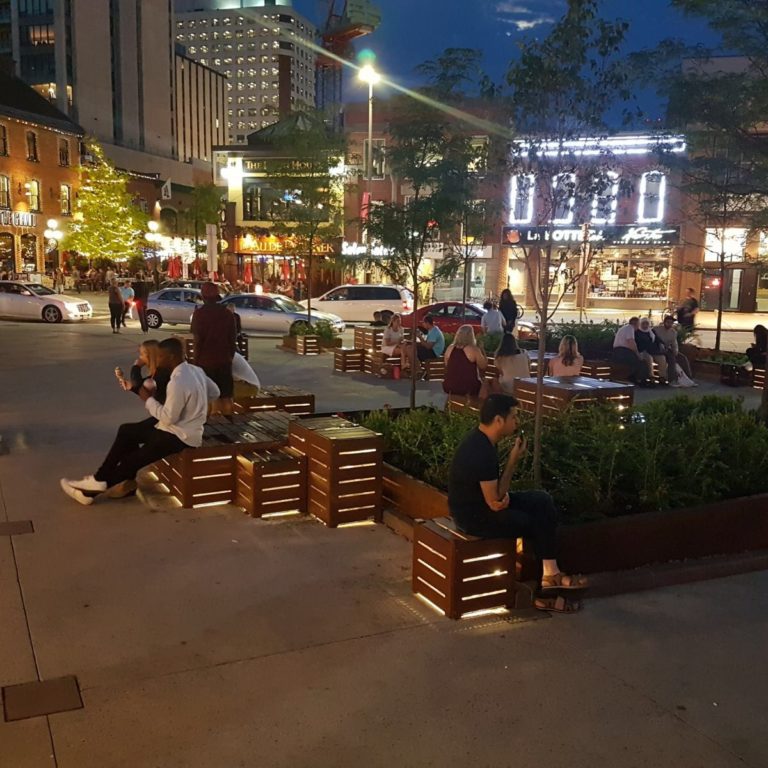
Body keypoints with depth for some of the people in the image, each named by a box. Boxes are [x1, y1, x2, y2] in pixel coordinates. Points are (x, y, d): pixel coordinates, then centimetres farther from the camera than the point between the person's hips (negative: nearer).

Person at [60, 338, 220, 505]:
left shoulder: (178, 383, -28)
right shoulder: (194, 370, 2)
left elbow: (168, 418, -24)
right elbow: (215, 392, 14)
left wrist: (149, 399, -11)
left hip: (179, 436, -10)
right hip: (183, 426, 10)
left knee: (132, 460, 2)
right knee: (126, 431, 11)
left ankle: (92, 491, 19)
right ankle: (102, 479, 13)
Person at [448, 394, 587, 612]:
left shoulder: (481, 438, 2)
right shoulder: (481, 452, -29)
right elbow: (495, 502, -24)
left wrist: (503, 495, -10)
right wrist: (513, 461, -20)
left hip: (481, 502, 9)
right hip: (473, 515, -9)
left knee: (542, 501, 0)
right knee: (538, 523, -4)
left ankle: (550, 575, -2)